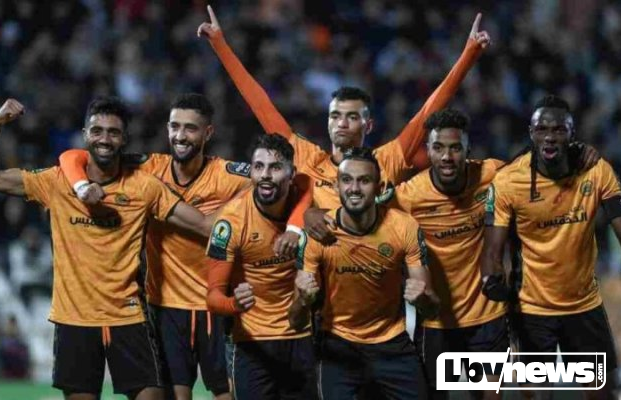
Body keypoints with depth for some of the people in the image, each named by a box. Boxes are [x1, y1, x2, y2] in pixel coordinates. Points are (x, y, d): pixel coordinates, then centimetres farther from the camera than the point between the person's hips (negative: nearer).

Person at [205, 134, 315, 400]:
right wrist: (235, 304, -38)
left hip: (302, 339, 3)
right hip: (254, 343, -3)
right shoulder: (232, 219, -17)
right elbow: (214, 295, -18)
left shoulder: (306, 206, -8)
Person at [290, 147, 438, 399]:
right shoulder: (316, 233, -17)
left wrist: (422, 297, -32)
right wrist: (304, 301, -35)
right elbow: (297, 323, -12)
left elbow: (431, 308, -9)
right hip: (338, 346, -1)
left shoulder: (404, 227, -15)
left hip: (393, 345, 1)